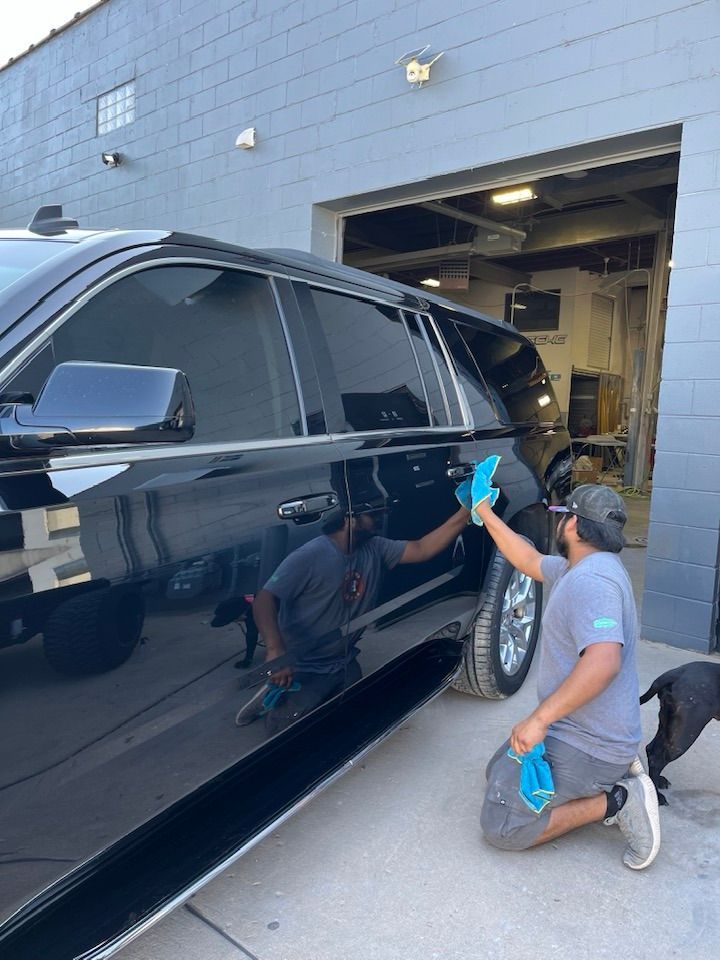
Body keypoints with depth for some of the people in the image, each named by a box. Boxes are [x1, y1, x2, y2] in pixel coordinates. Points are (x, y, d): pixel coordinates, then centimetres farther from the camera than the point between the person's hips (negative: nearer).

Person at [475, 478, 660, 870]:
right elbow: (529, 561, 22)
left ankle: (614, 800, -4)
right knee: (499, 773, 24)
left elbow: (604, 661, -38)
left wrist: (539, 719, -35)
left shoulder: (591, 579, -26)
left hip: (585, 744, -10)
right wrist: (484, 513, 23)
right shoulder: (578, 568, 7)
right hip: (581, 730, 10)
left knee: (500, 826, -5)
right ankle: (612, 774, 12)